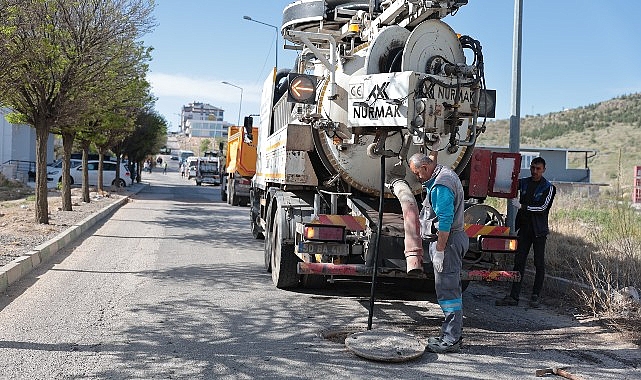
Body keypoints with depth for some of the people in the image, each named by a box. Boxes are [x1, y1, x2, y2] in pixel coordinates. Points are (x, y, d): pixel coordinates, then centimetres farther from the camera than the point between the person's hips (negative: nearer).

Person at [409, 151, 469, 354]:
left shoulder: (441, 186, -20)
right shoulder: (445, 174, 12)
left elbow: (445, 221, -25)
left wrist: (439, 251, -23)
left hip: (447, 241, -11)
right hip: (451, 239, 11)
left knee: (447, 290, -6)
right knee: (451, 289, 15)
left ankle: (451, 340, 0)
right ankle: (454, 334, 25)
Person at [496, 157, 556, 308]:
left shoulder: (548, 187, -3)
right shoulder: (523, 183, 9)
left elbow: (542, 207, -13)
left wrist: (521, 206, -17)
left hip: (539, 229, -4)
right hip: (524, 227, 4)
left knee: (539, 264, 3)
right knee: (519, 262, 1)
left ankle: (536, 295, 13)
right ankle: (514, 296, 2)